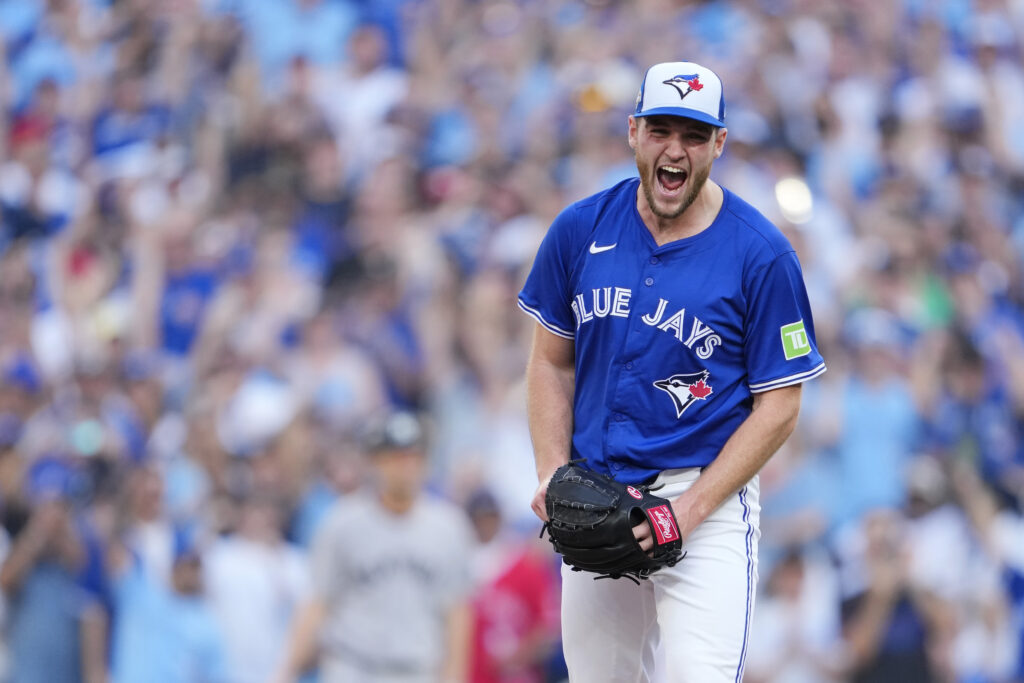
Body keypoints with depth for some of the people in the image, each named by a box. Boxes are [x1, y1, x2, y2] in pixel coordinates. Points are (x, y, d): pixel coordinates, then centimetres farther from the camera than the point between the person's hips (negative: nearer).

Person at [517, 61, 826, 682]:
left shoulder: (762, 254, -7)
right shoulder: (581, 230, 4)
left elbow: (778, 408, -6)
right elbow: (552, 360, 13)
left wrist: (691, 508, -15)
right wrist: (553, 476, -3)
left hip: (709, 497, -4)